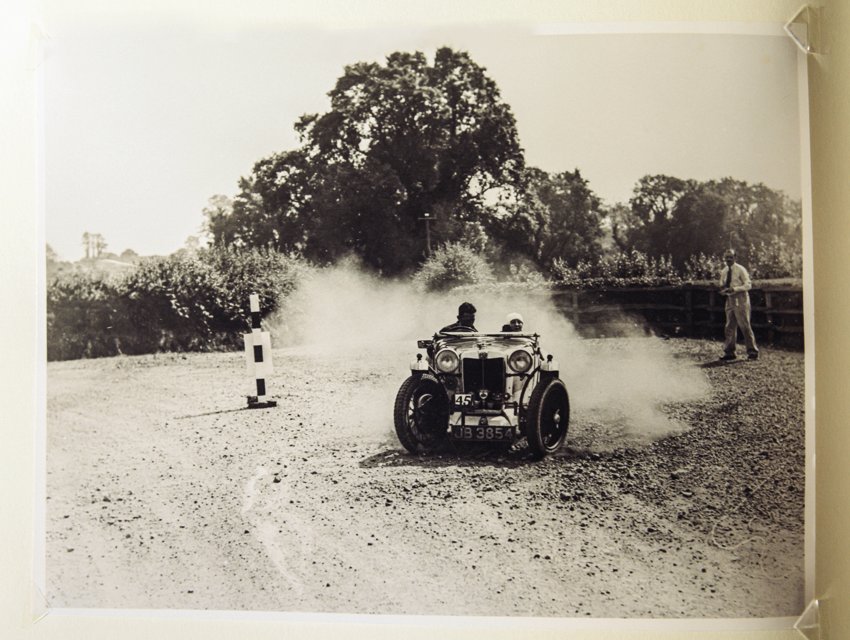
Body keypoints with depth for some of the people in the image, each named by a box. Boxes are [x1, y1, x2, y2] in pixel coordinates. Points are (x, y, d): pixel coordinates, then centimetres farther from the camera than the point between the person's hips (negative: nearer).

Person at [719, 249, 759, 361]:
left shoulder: (740, 270, -6)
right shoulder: (724, 272, 11)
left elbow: (748, 285, -10)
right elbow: (722, 287, 18)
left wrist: (734, 289, -22)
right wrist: (723, 290, -6)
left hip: (740, 300, -6)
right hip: (729, 300, 6)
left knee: (745, 325, -7)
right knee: (730, 326, 7)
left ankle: (752, 351, 1)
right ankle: (729, 352, 13)